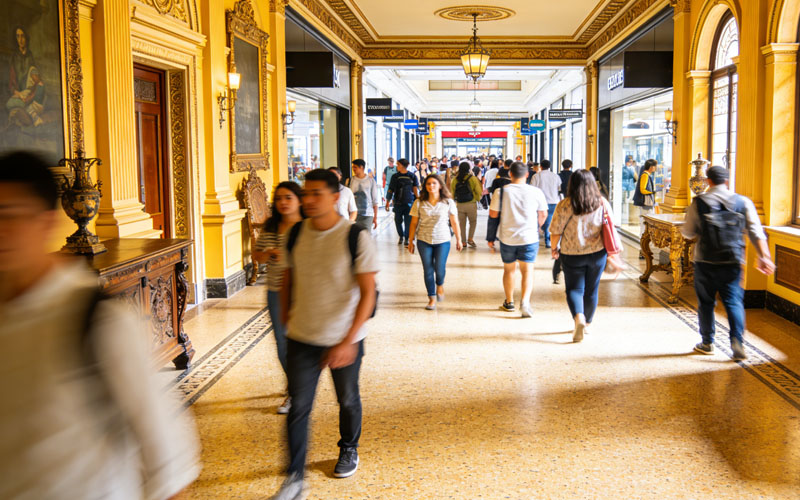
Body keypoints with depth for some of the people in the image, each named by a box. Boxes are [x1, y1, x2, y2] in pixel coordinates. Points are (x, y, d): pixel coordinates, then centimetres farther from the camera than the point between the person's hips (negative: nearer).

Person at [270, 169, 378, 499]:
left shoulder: (355, 238, -16)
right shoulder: (295, 234, -3)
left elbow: (367, 292, -17)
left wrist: (348, 340, -24)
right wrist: (287, 318, 15)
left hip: (344, 339, -2)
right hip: (302, 338, 3)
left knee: (348, 400, 18)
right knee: (298, 407, 1)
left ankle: (349, 450, 44)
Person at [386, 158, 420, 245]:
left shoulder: (412, 176, 0)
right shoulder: (395, 176, 5)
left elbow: (416, 189, 1)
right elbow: (390, 190, 8)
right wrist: (388, 202, 6)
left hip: (409, 203, -2)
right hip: (398, 203, 2)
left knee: (408, 222, -2)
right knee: (398, 221, 7)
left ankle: (407, 239, 12)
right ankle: (401, 236, 29)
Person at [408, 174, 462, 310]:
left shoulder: (448, 202, -2)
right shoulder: (419, 203, -1)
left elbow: (454, 223, 4)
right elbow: (414, 223, 3)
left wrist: (459, 240, 7)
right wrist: (410, 241, 4)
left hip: (443, 241, -1)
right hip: (424, 241, 1)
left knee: (439, 269, -6)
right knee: (428, 271, 2)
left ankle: (440, 285, 29)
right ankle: (432, 298, 16)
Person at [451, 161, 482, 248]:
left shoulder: (455, 179, 0)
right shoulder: (473, 178, -7)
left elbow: (452, 193, 4)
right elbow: (479, 192, -6)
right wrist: (477, 199, 11)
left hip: (459, 205, 2)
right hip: (471, 204, -2)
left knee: (462, 224, 12)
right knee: (473, 222, 14)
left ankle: (463, 242, 13)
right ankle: (470, 238, 1)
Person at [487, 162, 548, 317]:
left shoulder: (501, 192, -8)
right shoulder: (536, 192, -6)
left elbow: (493, 214, -3)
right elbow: (543, 215, 4)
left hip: (507, 237, 1)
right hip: (530, 237, 0)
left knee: (509, 269, 16)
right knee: (527, 270, 5)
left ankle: (509, 302, 29)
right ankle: (525, 301, -15)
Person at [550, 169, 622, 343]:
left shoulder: (565, 205, -12)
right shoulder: (602, 203, -2)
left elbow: (556, 231, -9)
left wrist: (554, 248, 8)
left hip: (571, 254, -3)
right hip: (597, 252, 3)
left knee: (574, 289, 6)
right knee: (591, 290, 15)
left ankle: (579, 317, -19)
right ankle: (586, 324, 28)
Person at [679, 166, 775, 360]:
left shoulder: (698, 203, -3)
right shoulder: (743, 202, 3)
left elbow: (688, 232, 1)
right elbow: (756, 232, -1)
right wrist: (764, 256, 0)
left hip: (705, 261, -1)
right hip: (733, 262, 1)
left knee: (706, 302, 11)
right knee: (734, 302, 6)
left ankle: (707, 343, 20)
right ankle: (737, 340, -12)